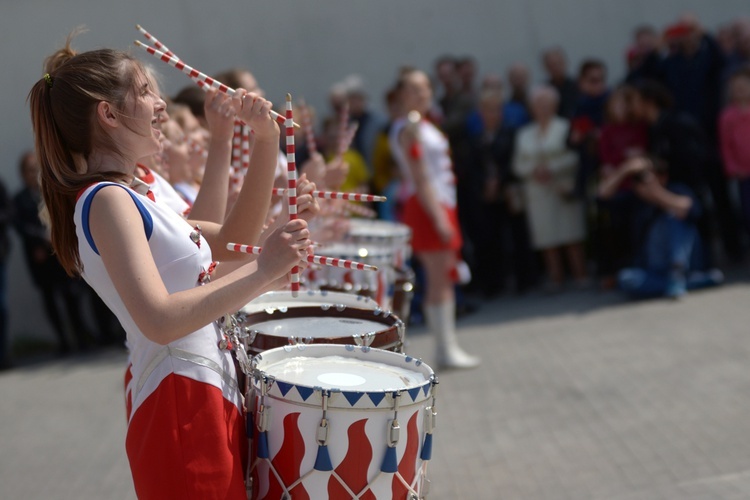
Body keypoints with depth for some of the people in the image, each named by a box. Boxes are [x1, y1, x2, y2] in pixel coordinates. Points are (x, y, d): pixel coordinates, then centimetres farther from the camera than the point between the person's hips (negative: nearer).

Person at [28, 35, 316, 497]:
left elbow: (233, 240, 17)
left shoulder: (128, 199, 15)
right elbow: (159, 320, -28)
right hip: (183, 408, -10)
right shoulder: (106, 200, -15)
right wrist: (262, 274, -27)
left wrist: (267, 142, 9)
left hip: (209, 399, 10)